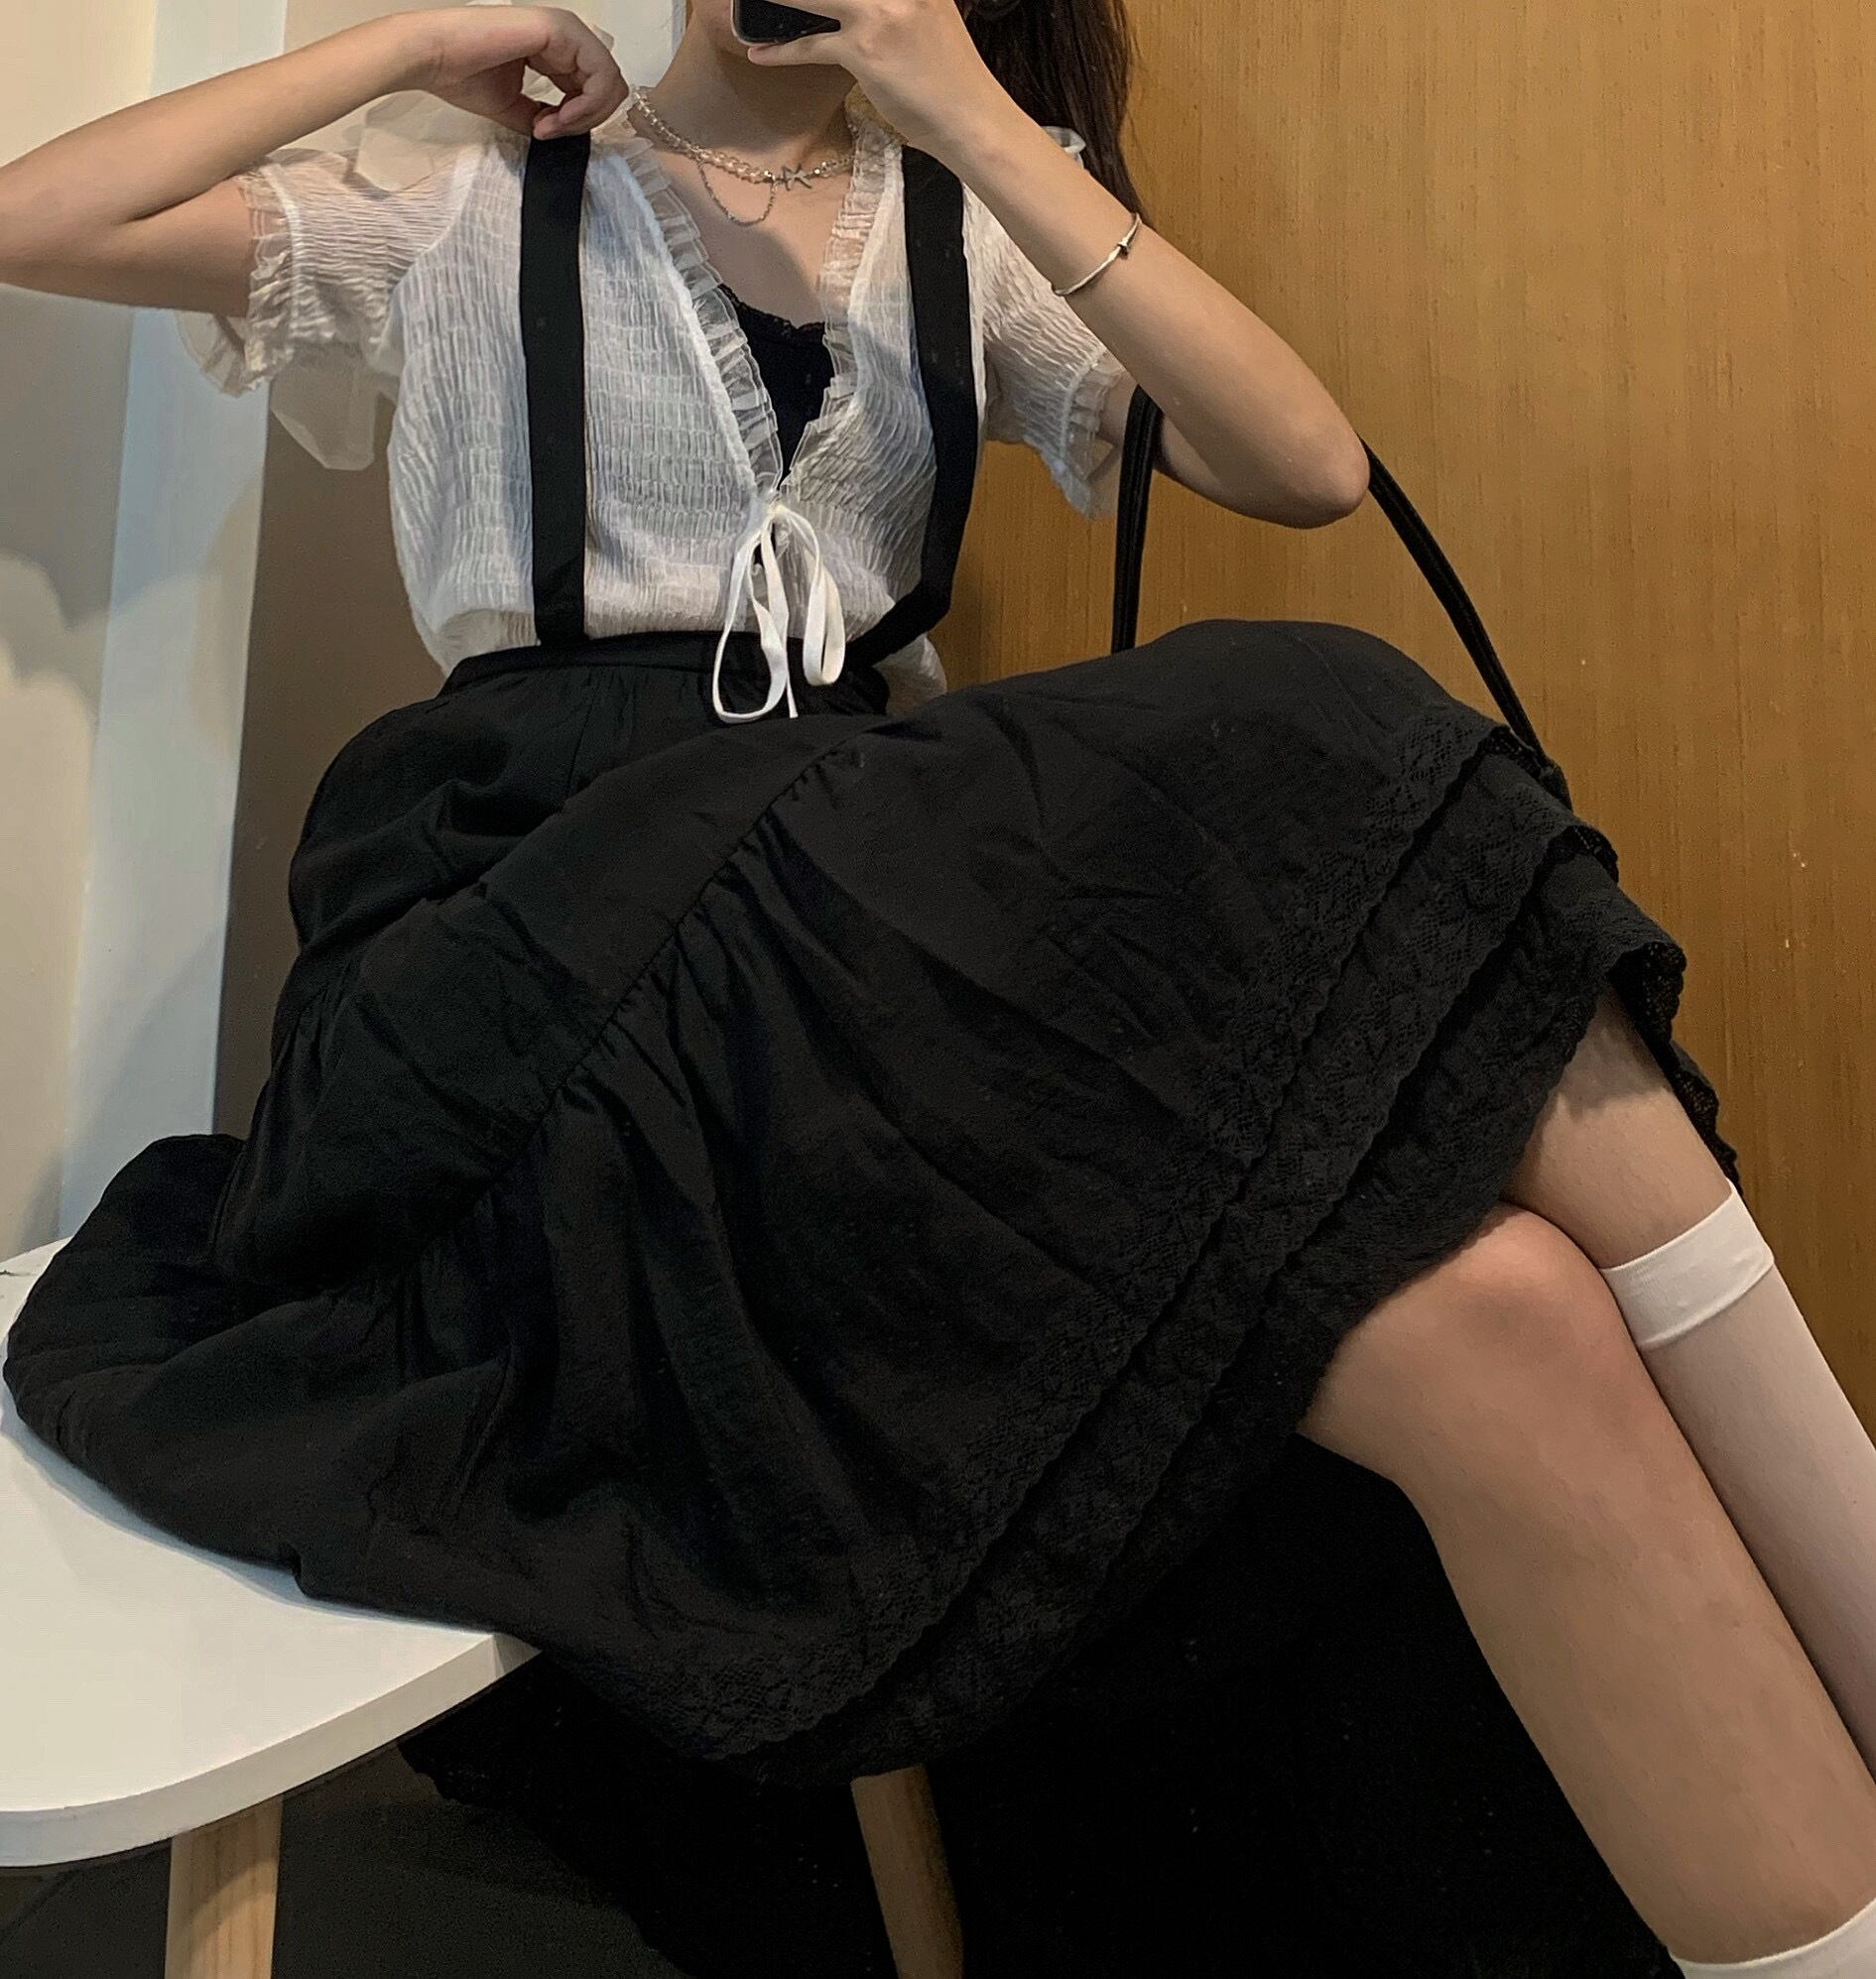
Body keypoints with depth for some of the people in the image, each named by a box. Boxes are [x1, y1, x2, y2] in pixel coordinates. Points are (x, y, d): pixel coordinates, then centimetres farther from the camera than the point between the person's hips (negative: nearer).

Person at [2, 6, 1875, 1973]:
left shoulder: (967, 227, 22)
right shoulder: (477, 213, 19)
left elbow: (1305, 467, 4)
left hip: (888, 896, 4)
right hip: (575, 913, -3)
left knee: (1500, 1307, -27)